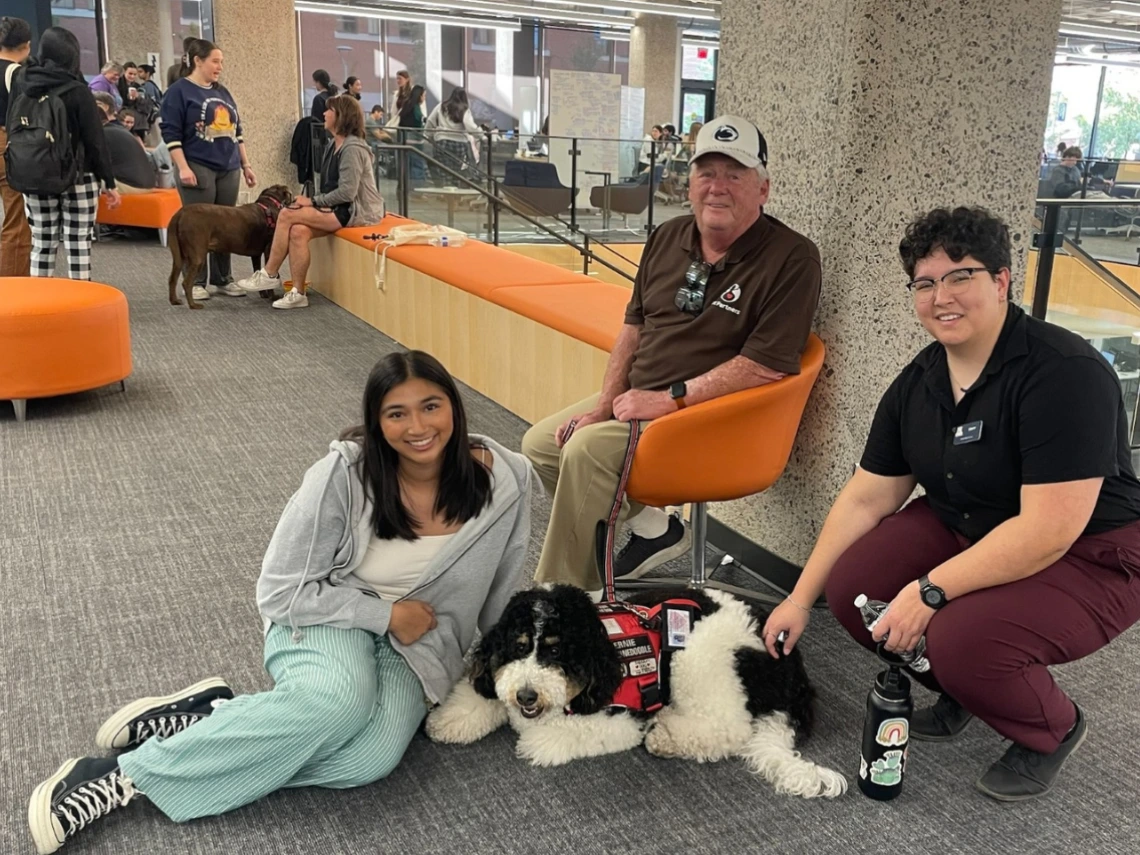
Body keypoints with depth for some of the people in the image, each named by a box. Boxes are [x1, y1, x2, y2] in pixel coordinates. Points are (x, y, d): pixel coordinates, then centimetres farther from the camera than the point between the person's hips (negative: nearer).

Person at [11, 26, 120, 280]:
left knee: (42, 245, 10)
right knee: (78, 246, 0)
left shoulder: (21, 84, 2)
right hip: (78, 178, -4)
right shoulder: (78, 91, -11)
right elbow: (95, 141, -9)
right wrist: (109, 182, -4)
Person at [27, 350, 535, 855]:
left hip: (413, 646, 2)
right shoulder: (344, 475, -20)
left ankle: (209, 715, -14)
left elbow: (501, 594, 5)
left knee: (371, 758, -31)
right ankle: (120, 777, -24)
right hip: (329, 618, -2)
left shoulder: (504, 480, -12)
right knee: (339, 697, -39)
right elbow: (282, 592, -12)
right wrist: (383, 614, -16)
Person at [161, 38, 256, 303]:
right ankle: (196, 282, 3)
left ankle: (222, 279, 16)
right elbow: (171, 133, -9)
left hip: (229, 169, 6)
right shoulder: (179, 91, -3)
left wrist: (246, 165, 16)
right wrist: (183, 167, -17)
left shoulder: (222, 92, 17)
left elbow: (236, 130, 21)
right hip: (198, 169, -6)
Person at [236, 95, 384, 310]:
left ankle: (270, 274, -3)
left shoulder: (352, 148, -15)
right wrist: (315, 202, 0)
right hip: (340, 208, 8)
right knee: (298, 231, -18)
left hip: (356, 210, -8)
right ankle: (298, 293, -15)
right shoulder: (334, 146, 15)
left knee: (287, 215, -17)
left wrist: (313, 201, -13)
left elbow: (347, 192, -21)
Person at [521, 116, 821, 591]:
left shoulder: (791, 258, -15)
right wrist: (605, 405, 1)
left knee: (587, 450, -27)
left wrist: (671, 399, -20)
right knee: (539, 444, 7)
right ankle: (650, 528, 14)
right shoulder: (668, 238, 7)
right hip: (637, 400, 9)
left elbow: (767, 364, -21)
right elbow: (635, 325, 12)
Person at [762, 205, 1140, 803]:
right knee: (851, 585, -12)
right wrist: (800, 598, 0)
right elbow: (865, 498, 2)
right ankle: (962, 689, 16)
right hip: (963, 530, 7)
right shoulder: (916, 385, -2)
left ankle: (1054, 732, 5)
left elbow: (1048, 530, -30)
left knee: (960, 638, -30)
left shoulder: (1065, 373, -26)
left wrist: (930, 591, -27)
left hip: (1088, 557, -7)